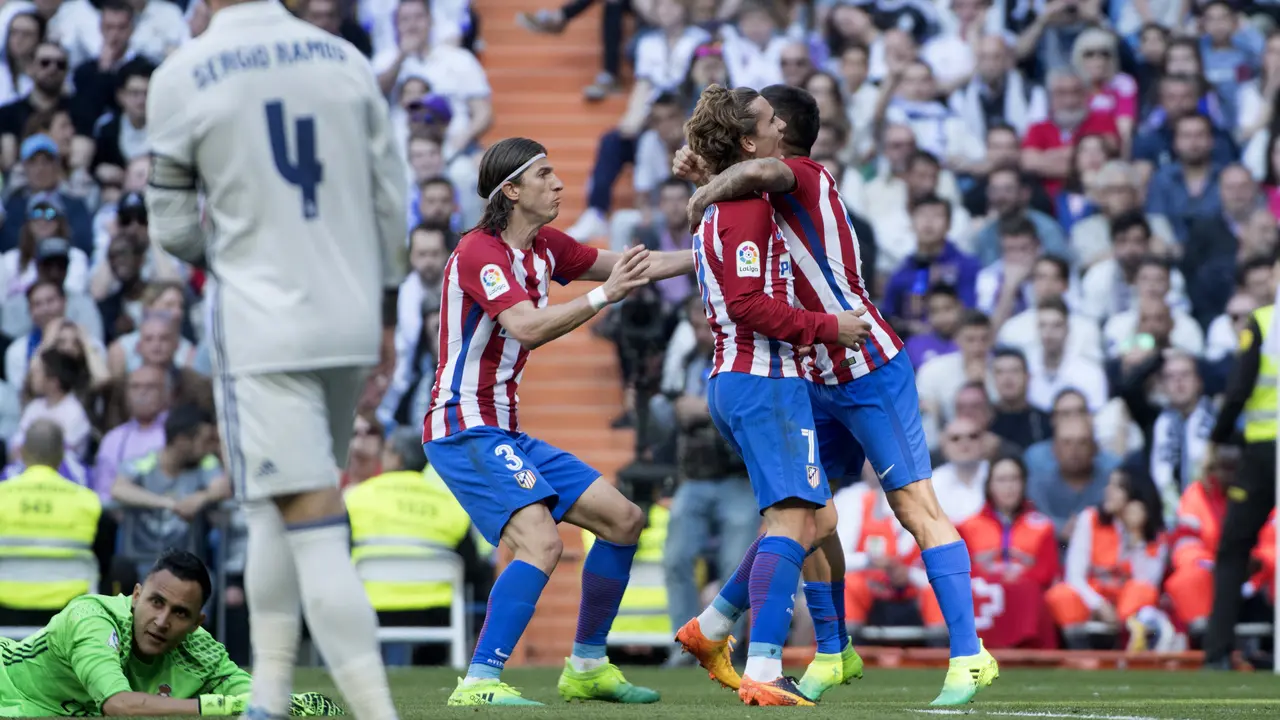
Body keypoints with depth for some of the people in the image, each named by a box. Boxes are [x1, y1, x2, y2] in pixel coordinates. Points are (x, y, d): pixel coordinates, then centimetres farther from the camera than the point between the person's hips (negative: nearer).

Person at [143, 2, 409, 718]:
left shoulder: (182, 77, -7)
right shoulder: (346, 61, 4)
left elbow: (172, 228, 1)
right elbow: (392, 202, 7)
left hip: (263, 329, -5)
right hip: (350, 325, 5)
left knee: (314, 527, -8)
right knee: (276, 511, 20)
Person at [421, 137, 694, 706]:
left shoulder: (544, 248, 11)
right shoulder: (479, 252, -16)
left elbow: (630, 267, 24)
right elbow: (528, 328, -31)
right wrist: (603, 296, -37)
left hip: (506, 433, 10)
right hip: (464, 429, -10)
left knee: (623, 519, 11)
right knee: (540, 540, -28)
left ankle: (587, 667, 20)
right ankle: (479, 682, -28)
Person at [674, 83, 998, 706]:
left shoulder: (806, 177, -15)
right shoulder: (785, 189, 12)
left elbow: (758, 172, -36)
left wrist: (706, 193, -19)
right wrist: (701, 171, 5)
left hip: (870, 372, -10)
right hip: (821, 380, 10)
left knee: (915, 508, -10)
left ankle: (968, 655, -13)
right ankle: (835, 650, 19)